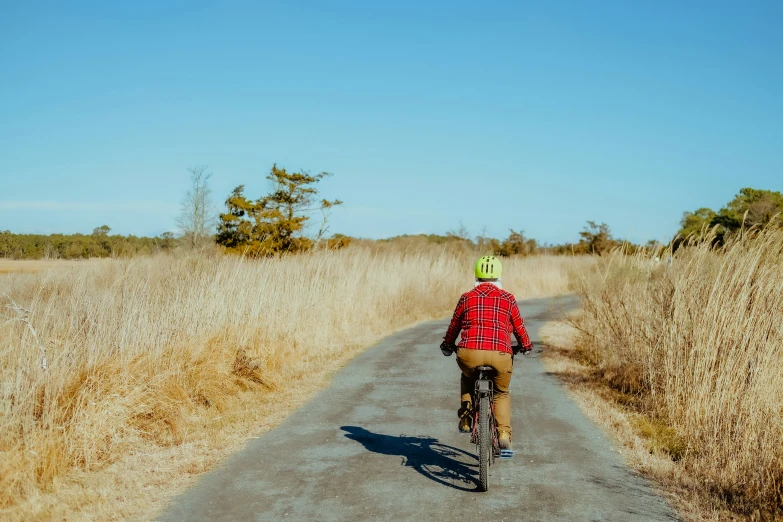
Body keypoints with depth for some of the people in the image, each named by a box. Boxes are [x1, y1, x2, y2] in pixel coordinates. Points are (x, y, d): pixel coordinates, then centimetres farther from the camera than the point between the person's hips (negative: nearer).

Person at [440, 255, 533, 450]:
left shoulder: (466, 298, 13)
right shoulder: (508, 298, 11)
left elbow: (454, 326, 22)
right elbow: (519, 327, 19)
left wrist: (447, 344, 40)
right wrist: (526, 345, 38)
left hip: (469, 353, 1)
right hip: (500, 354, 0)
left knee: (467, 378, 35)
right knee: (502, 393, 24)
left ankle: (466, 416, 23)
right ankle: (504, 434, 10)